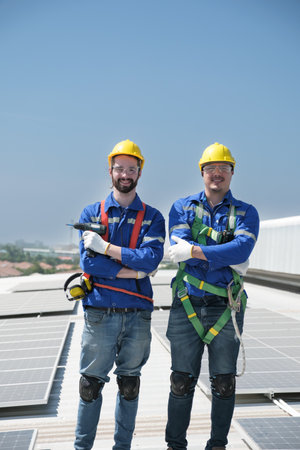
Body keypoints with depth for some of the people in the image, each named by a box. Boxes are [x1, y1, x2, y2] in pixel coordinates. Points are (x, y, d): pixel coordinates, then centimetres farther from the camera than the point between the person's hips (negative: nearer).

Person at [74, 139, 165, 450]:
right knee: (91, 383, 5)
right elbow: (88, 261, -8)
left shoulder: (152, 217, 5)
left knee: (129, 383, 13)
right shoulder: (92, 213, 5)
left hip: (138, 313, 1)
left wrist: (106, 248, -14)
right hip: (99, 312, -1)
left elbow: (151, 259, -12)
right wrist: (132, 270, -11)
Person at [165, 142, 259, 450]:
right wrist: (228, 259, -14)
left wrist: (195, 252, -22)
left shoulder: (246, 213, 6)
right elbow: (179, 246, -9)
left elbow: (242, 248, -14)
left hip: (226, 308, 0)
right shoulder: (182, 207, 8)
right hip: (187, 306, 0)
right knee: (182, 381, 5)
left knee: (223, 383, 7)